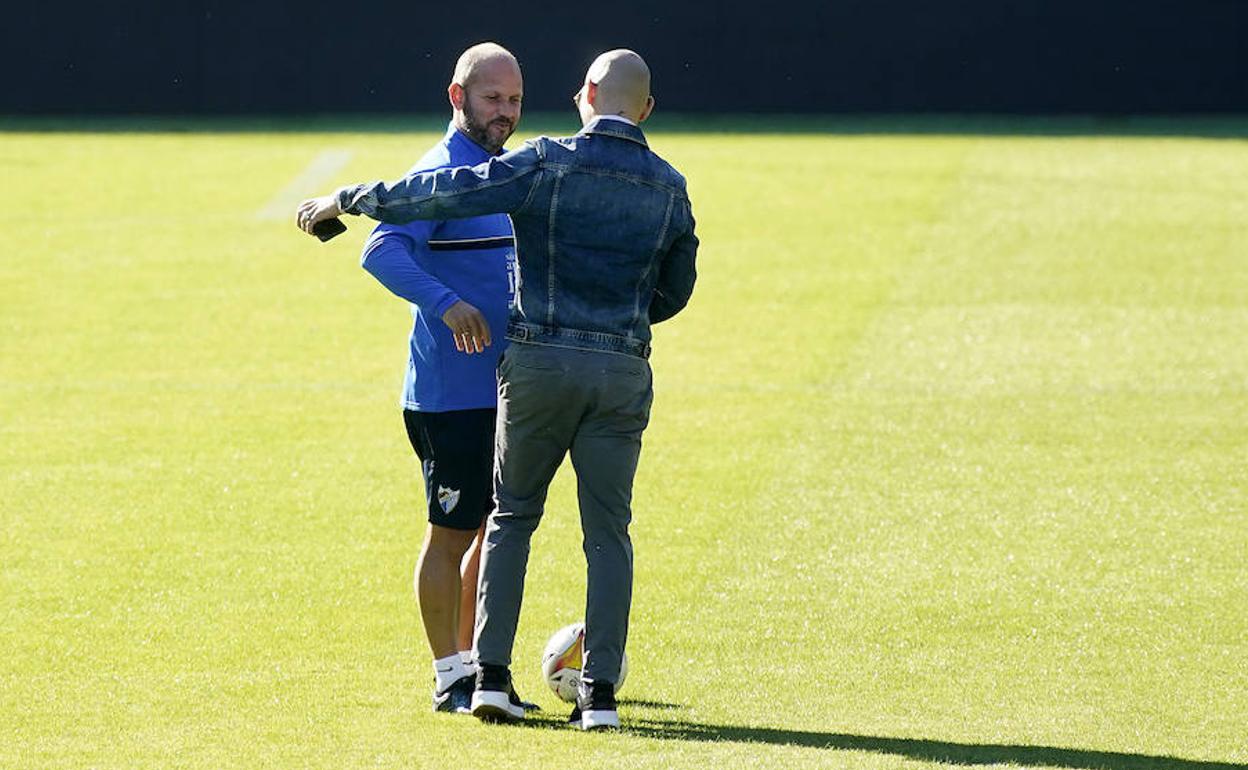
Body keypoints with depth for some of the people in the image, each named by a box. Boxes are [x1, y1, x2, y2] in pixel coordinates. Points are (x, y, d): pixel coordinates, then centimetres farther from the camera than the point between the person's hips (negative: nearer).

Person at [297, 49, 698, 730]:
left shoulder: (547, 163, -6)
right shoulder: (669, 188, 6)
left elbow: (442, 193, -7)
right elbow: (675, 290, 17)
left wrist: (346, 201, 2)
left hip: (538, 361, -2)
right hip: (624, 372, 2)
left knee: (513, 516, 12)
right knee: (608, 531, 6)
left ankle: (491, 676, 5)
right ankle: (599, 693, 0)